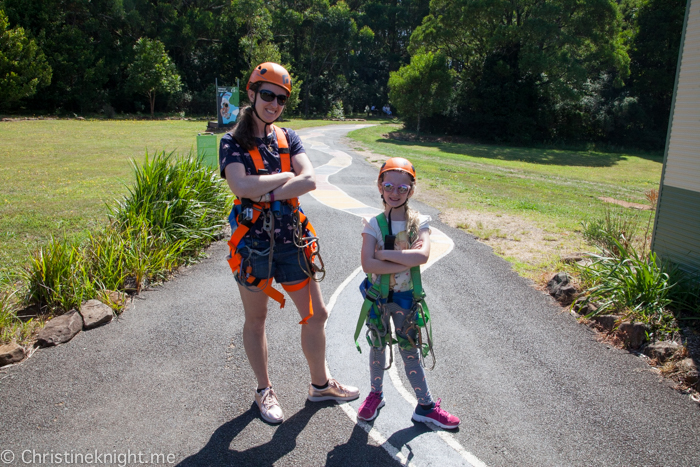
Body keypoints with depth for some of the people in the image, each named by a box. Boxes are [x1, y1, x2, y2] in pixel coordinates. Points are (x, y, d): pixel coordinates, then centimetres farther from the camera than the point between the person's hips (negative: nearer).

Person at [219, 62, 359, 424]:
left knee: (316, 314, 10)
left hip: (292, 241, 4)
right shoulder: (233, 142, -5)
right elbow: (241, 186, -24)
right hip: (253, 244, -4)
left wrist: (267, 194, -20)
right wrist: (286, 177, -14)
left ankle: (320, 384, 32)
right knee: (256, 320, 13)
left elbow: (310, 181, -10)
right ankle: (264, 391, 33)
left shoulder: (288, 137, 6)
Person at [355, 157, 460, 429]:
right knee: (378, 346, 15)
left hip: (407, 297, 0)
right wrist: (406, 262, -24)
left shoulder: (419, 223, -6)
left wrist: (385, 254, -24)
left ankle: (425, 406, 24)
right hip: (378, 297, 0)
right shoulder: (374, 224, -9)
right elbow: (367, 264, -22)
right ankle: (375, 395, 38)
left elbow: (422, 255, -26)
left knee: (410, 352, 9)